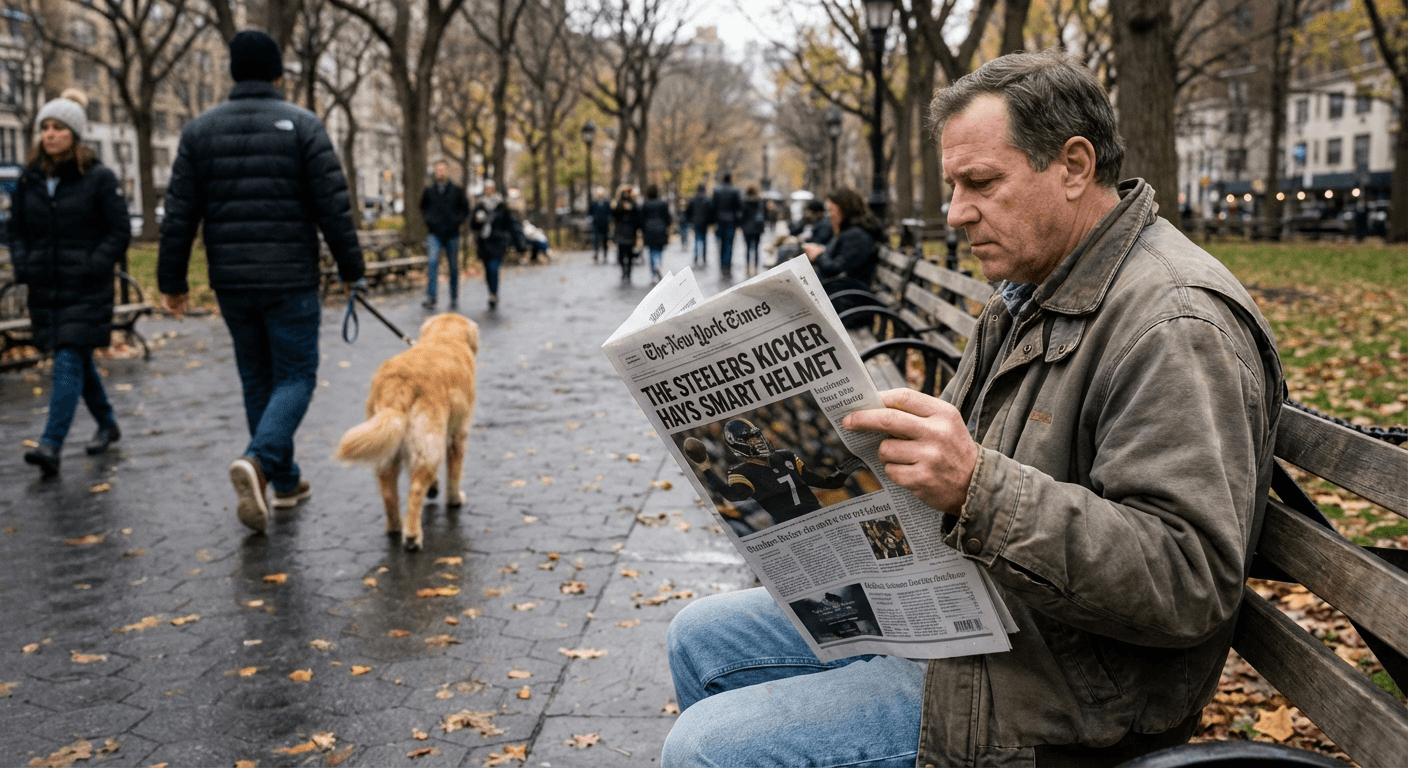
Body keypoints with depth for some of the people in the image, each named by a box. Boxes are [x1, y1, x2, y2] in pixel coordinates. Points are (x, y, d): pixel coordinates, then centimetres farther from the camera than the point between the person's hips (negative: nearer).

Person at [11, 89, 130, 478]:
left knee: (69, 362, -11)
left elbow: (120, 232, -6)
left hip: (86, 291, -5)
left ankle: (51, 446, -16)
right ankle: (107, 424, 34)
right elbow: (16, 228, 17)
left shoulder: (99, 178, -6)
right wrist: (23, 267, 2)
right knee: (79, 362, 15)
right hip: (45, 289, 6)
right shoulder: (29, 179, 8)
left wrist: (92, 268, -14)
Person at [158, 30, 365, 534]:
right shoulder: (302, 125, -5)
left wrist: (172, 281, 9)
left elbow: (179, 215, 2)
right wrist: (351, 269, 1)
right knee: (295, 377, 3)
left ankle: (286, 482, 23)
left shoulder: (200, 130, 5)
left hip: (232, 284, 4)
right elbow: (334, 207, -9)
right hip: (291, 281, -4)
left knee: (258, 380, 15)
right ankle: (258, 462, -21)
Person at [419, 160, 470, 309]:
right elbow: (423, 207, 20)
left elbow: (465, 209, 10)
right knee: (433, 262, -18)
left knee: (453, 267, 7)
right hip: (434, 234, 0)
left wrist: (457, 221, -4)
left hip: (452, 235, 0)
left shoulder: (456, 190, 2)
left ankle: (454, 297, 22)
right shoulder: (429, 191, 5)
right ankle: (430, 298, -20)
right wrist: (428, 220, 3)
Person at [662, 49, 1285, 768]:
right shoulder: (1032, 290, 11)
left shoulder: (1176, 325, -22)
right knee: (701, 635, 12)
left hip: (1053, 693, -10)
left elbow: (1191, 581, -30)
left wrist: (978, 488, -39)